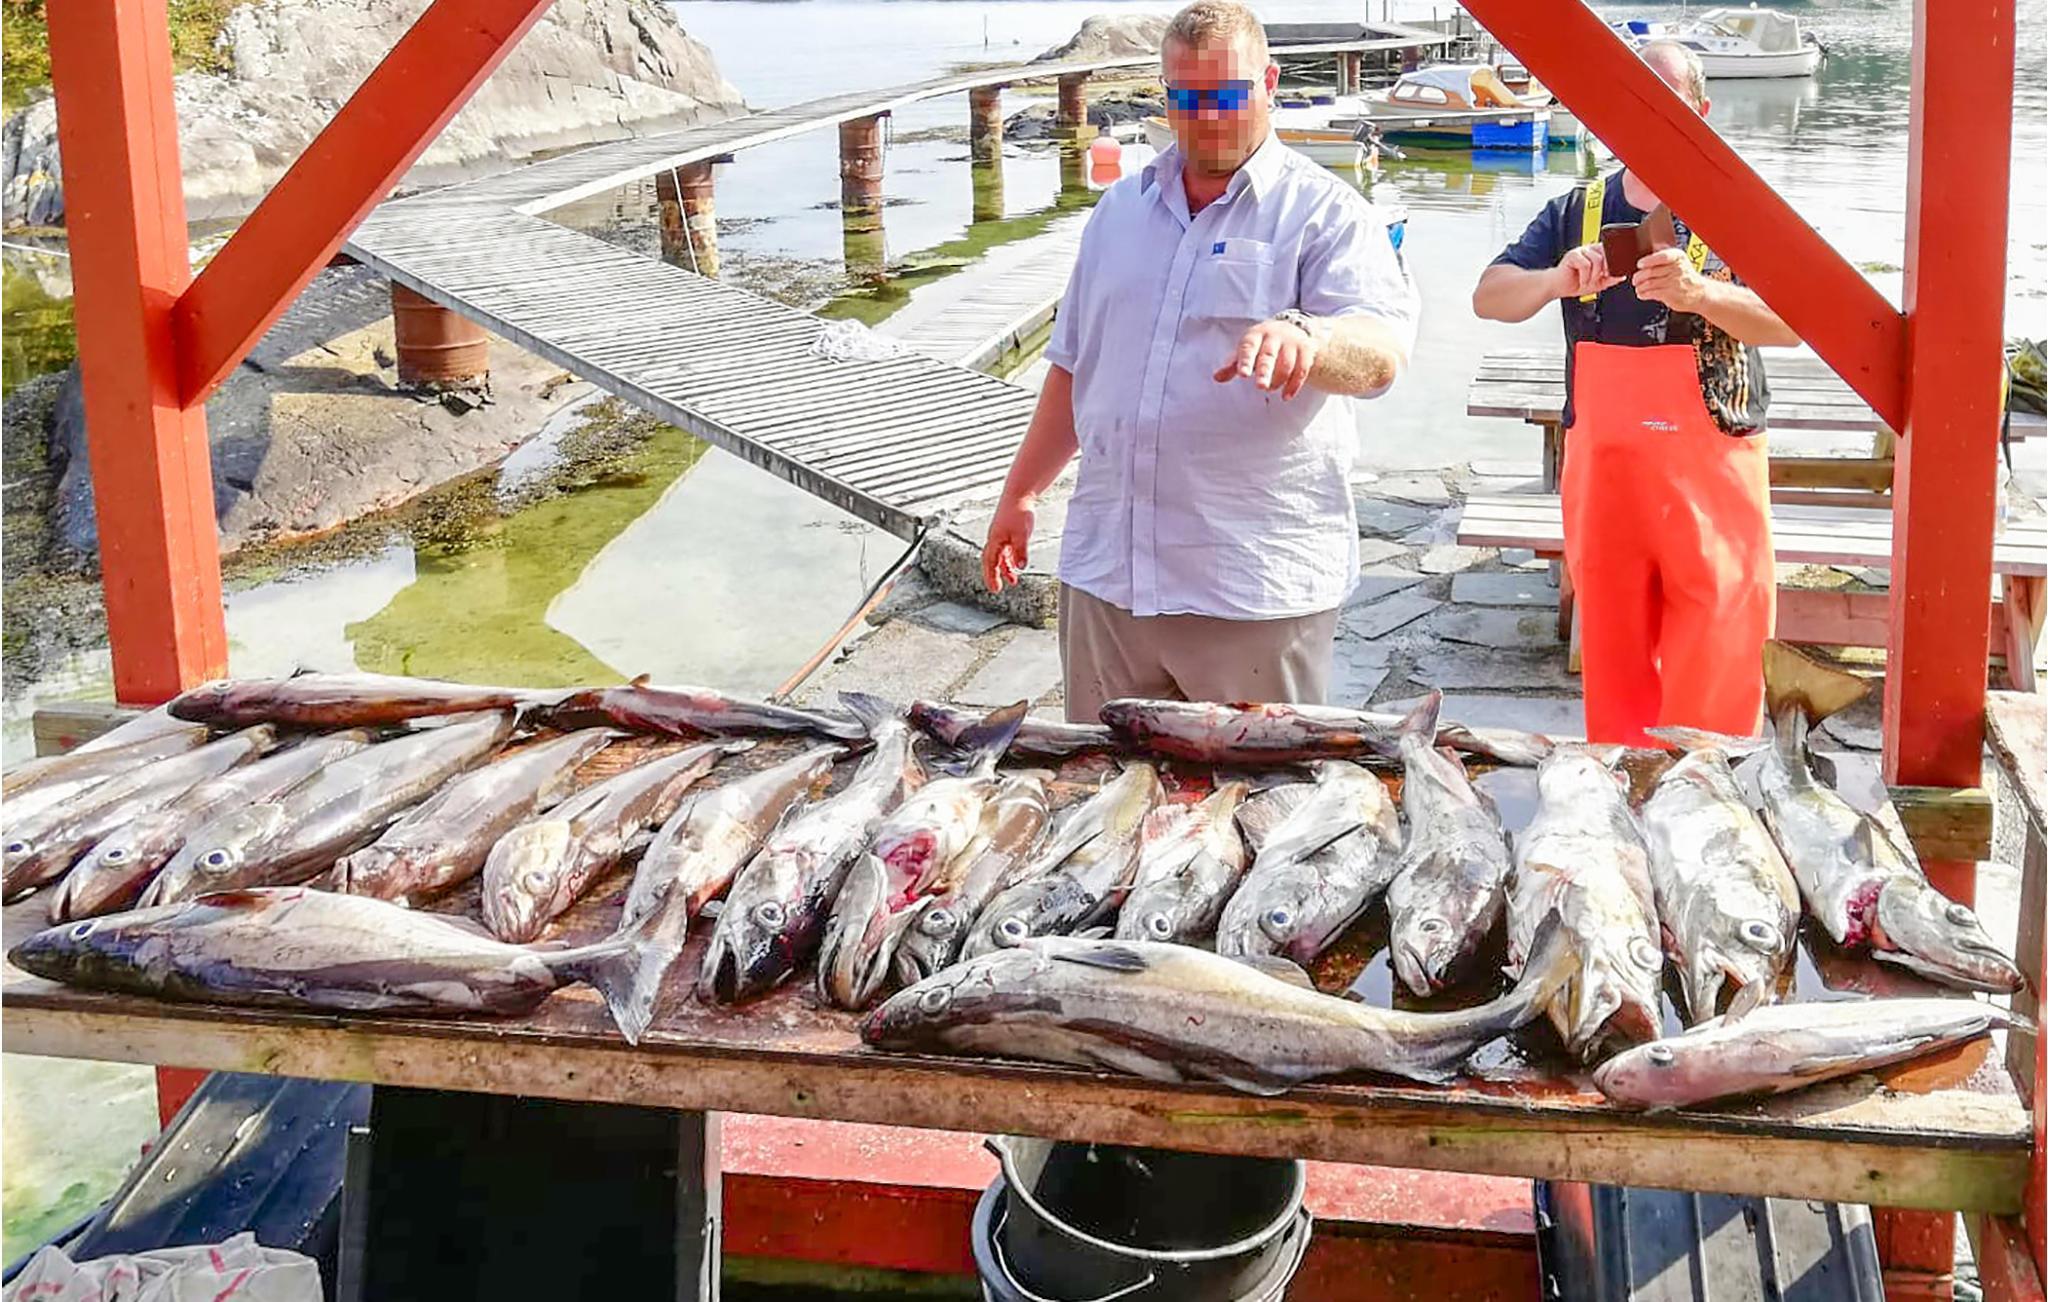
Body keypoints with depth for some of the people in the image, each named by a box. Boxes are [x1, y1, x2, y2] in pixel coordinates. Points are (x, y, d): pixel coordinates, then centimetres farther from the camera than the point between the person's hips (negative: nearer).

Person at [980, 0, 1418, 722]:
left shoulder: (1325, 211, -3)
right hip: (1104, 578, 5)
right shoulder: (1121, 208, 15)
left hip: (1258, 593, -5)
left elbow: (1381, 350, -20)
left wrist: (1305, 335, -42)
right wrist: (1021, 492, 22)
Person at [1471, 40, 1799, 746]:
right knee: (1613, 667, 10)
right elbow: (1488, 298, 3)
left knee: (1716, 675, -3)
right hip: (1600, 469, 3)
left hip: (1712, 475, -3)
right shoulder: (1576, 213, 10)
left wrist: (1700, 293, -33)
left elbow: (1791, 323, -13)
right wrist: (1555, 281, -19)